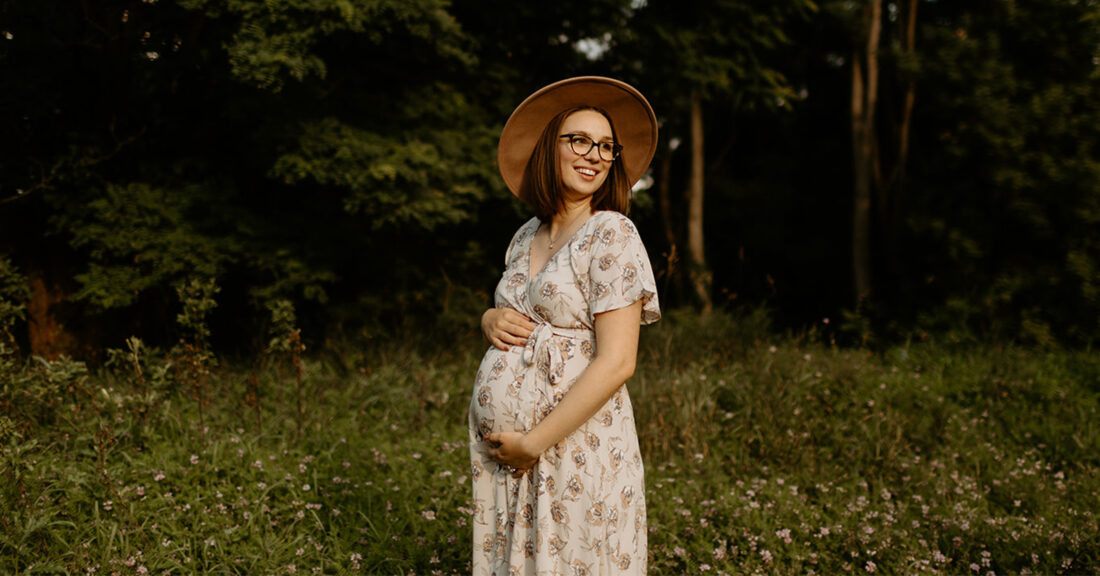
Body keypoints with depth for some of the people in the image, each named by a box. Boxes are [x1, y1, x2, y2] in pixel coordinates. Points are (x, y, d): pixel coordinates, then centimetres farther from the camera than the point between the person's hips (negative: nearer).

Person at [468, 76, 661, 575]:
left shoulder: (613, 235, -9)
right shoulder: (526, 237, 10)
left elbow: (616, 363, -16)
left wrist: (534, 442, -16)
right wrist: (491, 321, 0)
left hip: (575, 440, -6)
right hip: (499, 448, 6)